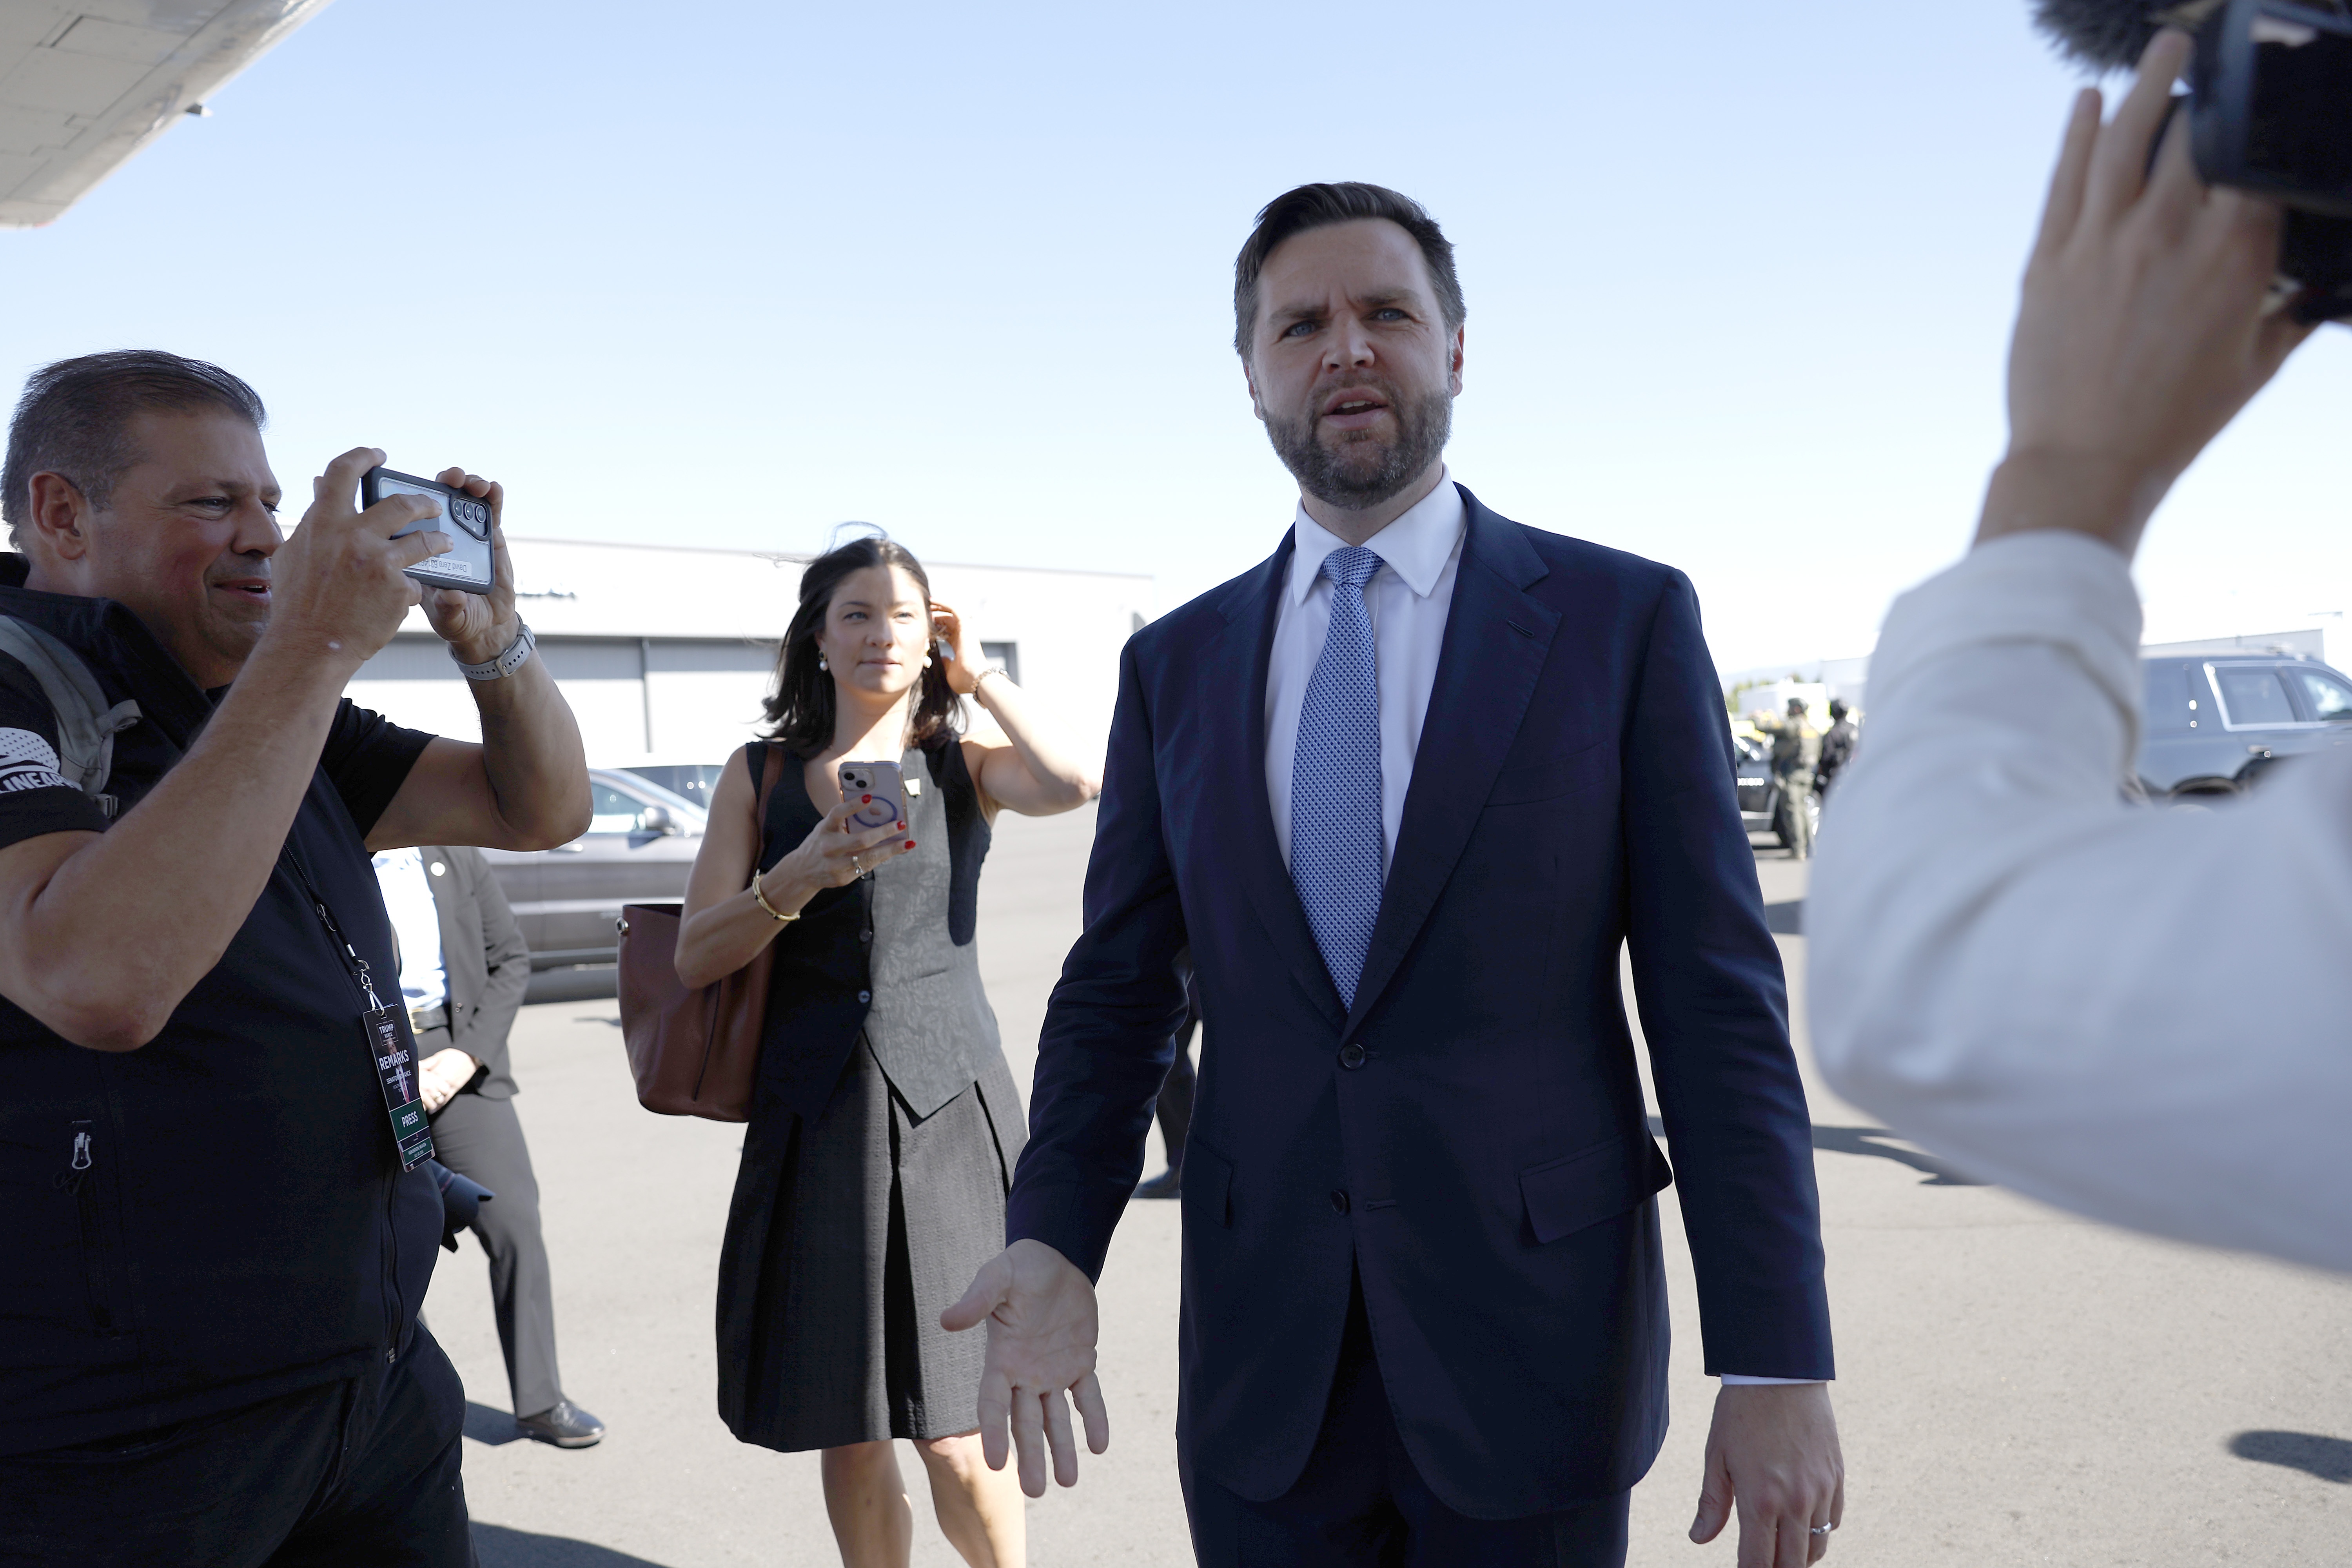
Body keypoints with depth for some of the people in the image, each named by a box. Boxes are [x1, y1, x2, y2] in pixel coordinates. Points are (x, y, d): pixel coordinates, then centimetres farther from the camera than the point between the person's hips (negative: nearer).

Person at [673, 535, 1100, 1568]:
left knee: (955, 1434, -2)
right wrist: (796, 881, -14)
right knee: (848, 1436, 10)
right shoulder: (763, 774, 8)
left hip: (950, 1110, -1)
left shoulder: (963, 767, 5)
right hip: (817, 1122, 2)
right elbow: (695, 959, 2)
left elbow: (1076, 784, -18)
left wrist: (978, 678, -4)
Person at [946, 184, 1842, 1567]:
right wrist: (1055, 1243, -10)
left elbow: (1718, 999, -6)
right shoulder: (1177, 667, 6)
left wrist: (1777, 1364, -10)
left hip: (1533, 1350, -2)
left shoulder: (1625, 620, -4)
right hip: (1260, 1360, 3)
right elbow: (1119, 989, 7)